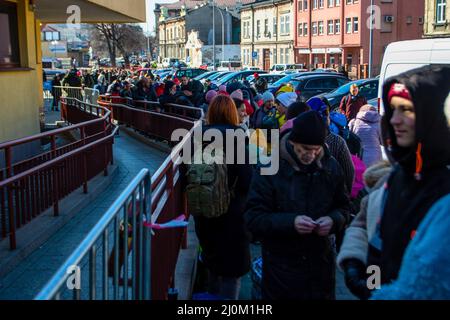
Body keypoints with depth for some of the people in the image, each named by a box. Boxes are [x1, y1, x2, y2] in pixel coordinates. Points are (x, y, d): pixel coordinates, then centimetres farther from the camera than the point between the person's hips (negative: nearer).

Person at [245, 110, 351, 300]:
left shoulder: (331, 167, 0)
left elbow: (343, 207, 10)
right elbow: (253, 218, -13)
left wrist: (334, 220, -14)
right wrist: (290, 222, -27)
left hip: (320, 263, 3)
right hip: (281, 266, -3)